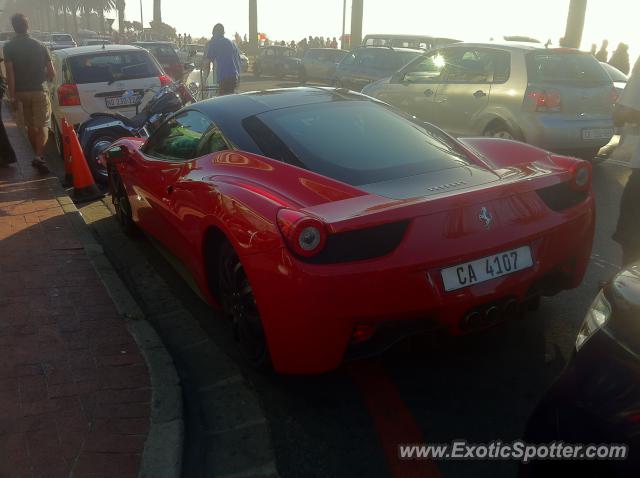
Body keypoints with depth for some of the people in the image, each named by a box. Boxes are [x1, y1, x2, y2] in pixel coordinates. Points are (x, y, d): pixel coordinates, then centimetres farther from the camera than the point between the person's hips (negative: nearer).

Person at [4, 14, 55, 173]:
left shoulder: (9, 47, -2)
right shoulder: (40, 46, -1)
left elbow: (10, 73, -9)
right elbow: (52, 73, 0)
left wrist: (12, 96, -5)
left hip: (21, 92, 2)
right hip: (39, 91, -2)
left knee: (30, 126, 15)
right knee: (42, 126, -5)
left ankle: (38, 155, 25)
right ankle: (39, 156, -23)